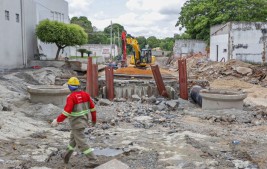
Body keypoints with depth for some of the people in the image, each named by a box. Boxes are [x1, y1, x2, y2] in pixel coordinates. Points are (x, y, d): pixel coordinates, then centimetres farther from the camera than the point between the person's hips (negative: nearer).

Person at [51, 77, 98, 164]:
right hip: (84, 121, 8)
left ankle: (93, 159, -1)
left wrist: (57, 120, -15)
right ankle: (67, 156, 38)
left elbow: (66, 112, -27)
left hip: (76, 123, -8)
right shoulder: (85, 94, -2)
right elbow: (92, 107, 4)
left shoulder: (71, 97, -22)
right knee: (73, 138, 24)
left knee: (81, 143, 0)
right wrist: (94, 119, 17)